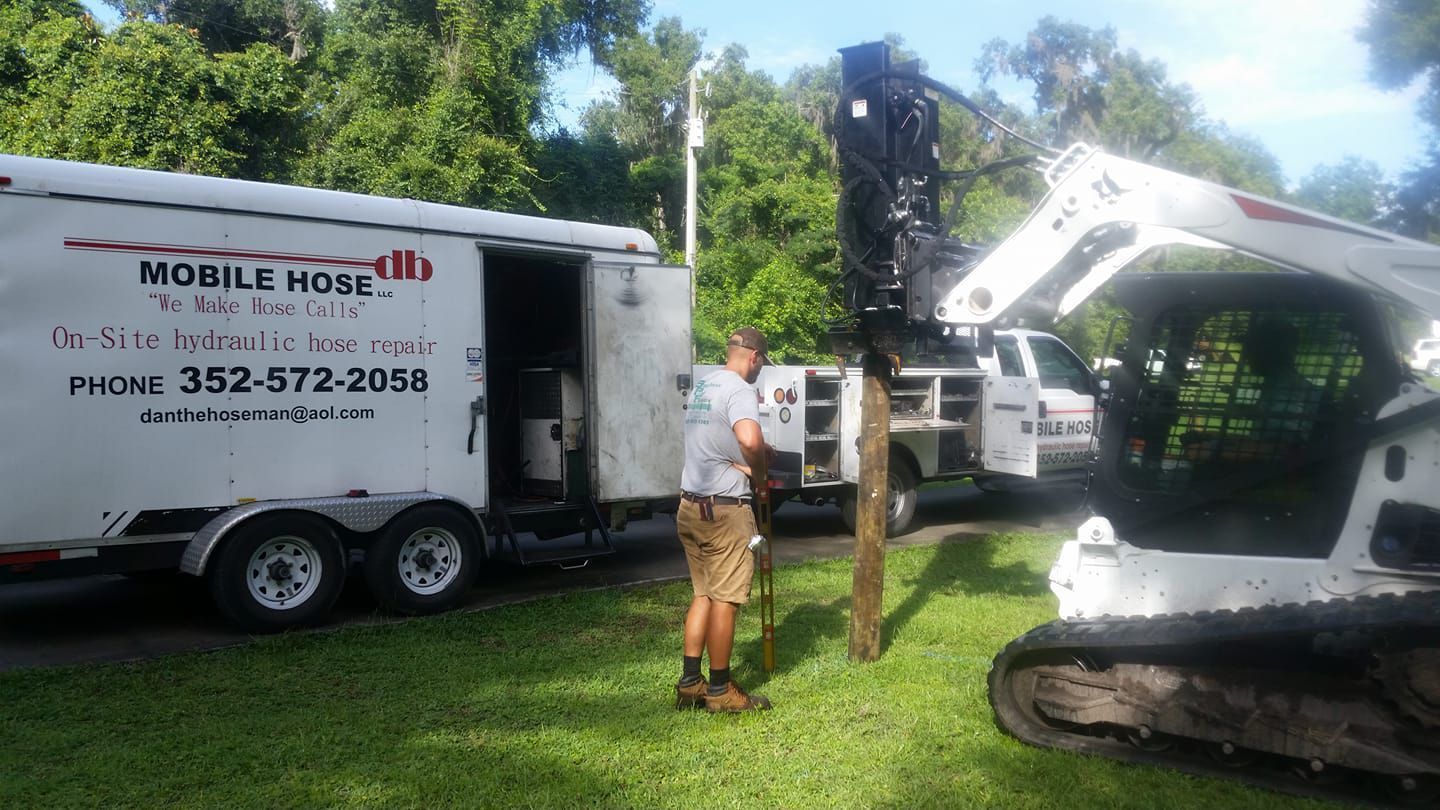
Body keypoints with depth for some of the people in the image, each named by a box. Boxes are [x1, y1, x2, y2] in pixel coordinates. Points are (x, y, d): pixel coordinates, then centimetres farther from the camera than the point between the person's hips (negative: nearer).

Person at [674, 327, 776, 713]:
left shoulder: (700, 387, 14)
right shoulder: (739, 389, -15)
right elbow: (750, 439, -33)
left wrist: (753, 453, 11)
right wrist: (757, 461, -12)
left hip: (690, 505, 9)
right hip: (724, 510, -9)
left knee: (703, 593, 16)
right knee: (725, 600, 1)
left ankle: (689, 684, 19)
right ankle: (719, 690, 10)